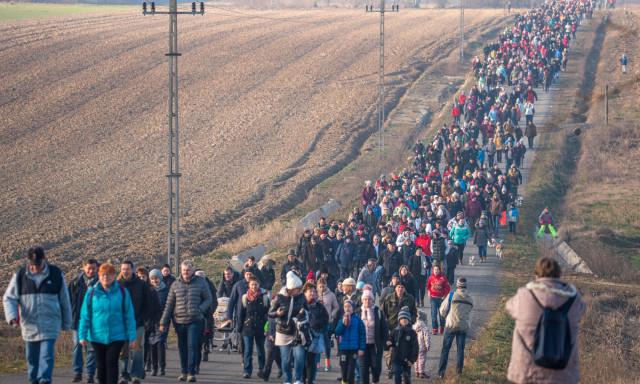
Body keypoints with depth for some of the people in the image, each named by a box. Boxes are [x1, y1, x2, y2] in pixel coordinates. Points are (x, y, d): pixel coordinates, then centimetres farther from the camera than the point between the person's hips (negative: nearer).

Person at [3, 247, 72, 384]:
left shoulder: (56, 275, -1)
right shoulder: (20, 276, 0)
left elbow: (64, 300, 9)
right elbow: (9, 298, 1)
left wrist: (66, 323, 14)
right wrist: (11, 316, -18)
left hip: (50, 325, -2)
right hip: (29, 325, 2)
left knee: (47, 356, -12)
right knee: (32, 356, 10)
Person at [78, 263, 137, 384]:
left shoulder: (122, 292, 0)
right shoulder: (92, 293, 2)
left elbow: (129, 316, 4)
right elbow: (85, 317, 6)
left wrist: (131, 336, 1)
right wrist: (83, 335, 0)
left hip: (117, 336, -2)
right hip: (97, 336, 2)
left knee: (111, 362, -11)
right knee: (101, 365, 8)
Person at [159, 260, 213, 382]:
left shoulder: (200, 283, 2)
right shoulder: (176, 284, 6)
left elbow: (208, 299, 8)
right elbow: (169, 305, 9)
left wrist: (200, 309, -11)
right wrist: (163, 322, 7)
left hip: (194, 321, -3)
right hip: (180, 321, 3)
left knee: (192, 346, -11)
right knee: (182, 348, 9)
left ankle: (191, 372, -9)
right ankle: (184, 371, 20)